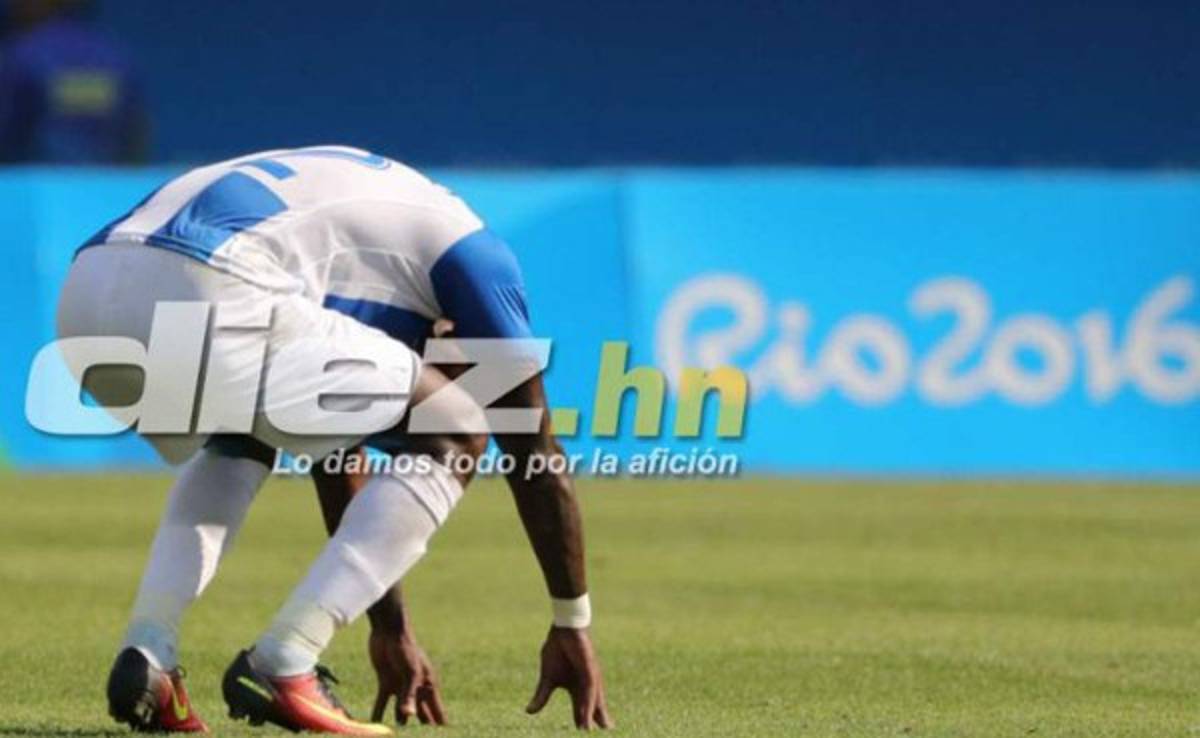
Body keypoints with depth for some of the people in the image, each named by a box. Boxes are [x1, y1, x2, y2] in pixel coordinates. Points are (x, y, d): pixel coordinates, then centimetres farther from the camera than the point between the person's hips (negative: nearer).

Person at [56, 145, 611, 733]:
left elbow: (334, 451, 47)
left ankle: (145, 655, 15)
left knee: (243, 437, 38)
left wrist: (390, 631, 50)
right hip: (209, 303, -8)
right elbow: (535, 454, 21)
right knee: (455, 437, 9)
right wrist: (572, 626, 30)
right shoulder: (471, 248, 22)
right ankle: (281, 664, 0)